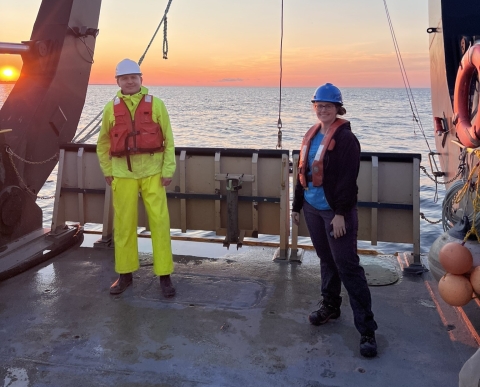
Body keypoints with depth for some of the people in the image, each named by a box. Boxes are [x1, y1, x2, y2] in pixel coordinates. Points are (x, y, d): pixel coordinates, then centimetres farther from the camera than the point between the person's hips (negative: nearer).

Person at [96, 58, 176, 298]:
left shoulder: (156, 104, 0)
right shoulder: (111, 108, 5)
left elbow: (168, 140, 1)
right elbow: (103, 143, 15)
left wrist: (168, 170, -5)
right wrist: (107, 172, 10)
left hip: (152, 171, -1)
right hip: (123, 173, 2)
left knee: (160, 222, -3)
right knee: (123, 224, 7)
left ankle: (165, 275, 8)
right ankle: (125, 274, 21)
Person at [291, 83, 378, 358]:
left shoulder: (345, 138, -12)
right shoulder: (312, 135, 11)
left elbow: (348, 179, -17)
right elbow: (303, 173, 16)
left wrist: (341, 213, -20)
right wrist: (297, 206, 17)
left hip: (336, 211, -7)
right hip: (312, 208, 7)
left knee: (348, 267, -6)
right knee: (326, 260, 20)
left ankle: (367, 329, 0)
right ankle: (330, 305, 37)